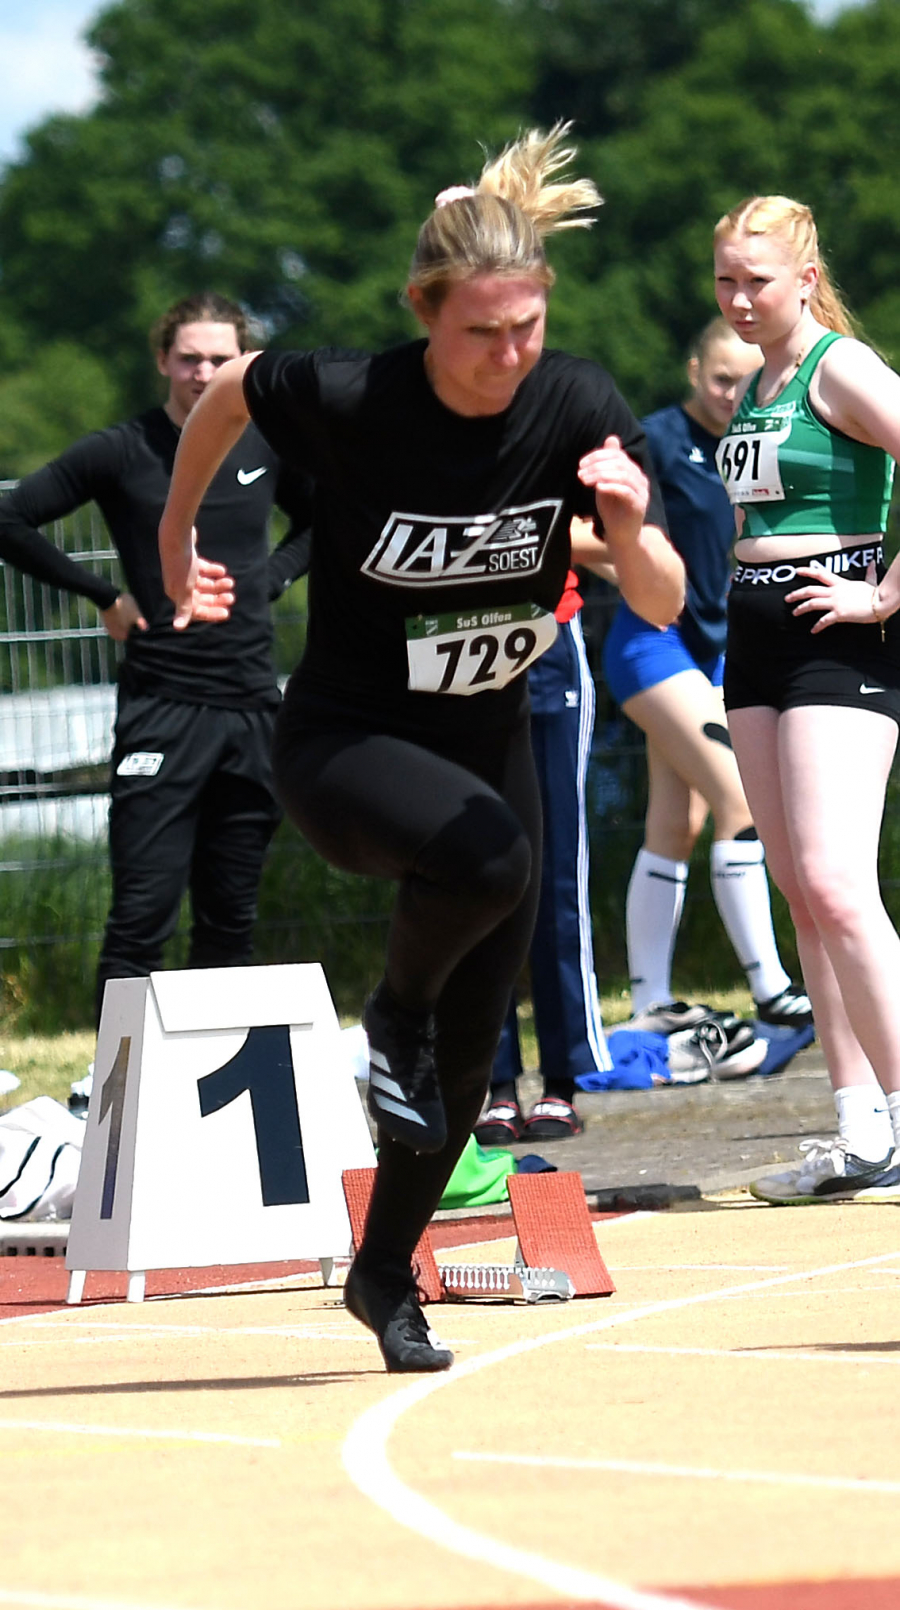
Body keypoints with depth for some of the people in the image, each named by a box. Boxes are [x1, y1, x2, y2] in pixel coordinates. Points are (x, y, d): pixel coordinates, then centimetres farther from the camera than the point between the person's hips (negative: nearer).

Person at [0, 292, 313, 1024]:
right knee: (143, 916, -8)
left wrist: (269, 579, 9)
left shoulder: (266, 447, 7)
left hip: (252, 707, 4)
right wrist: (106, 595, -4)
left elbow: (319, 521, 26)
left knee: (231, 920, 9)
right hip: (162, 708, -4)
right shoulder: (123, 453, -4)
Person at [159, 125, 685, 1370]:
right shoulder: (348, 400, -23)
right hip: (342, 742, -4)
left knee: (470, 1052, 8)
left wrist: (631, 526, -34)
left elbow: (663, 607, -13)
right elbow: (228, 392, -1)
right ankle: (395, 1012, -5)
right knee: (489, 855, -36)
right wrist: (175, 531, 11)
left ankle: (386, 1277, 29)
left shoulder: (580, 409, -15)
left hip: (487, 740, 4)